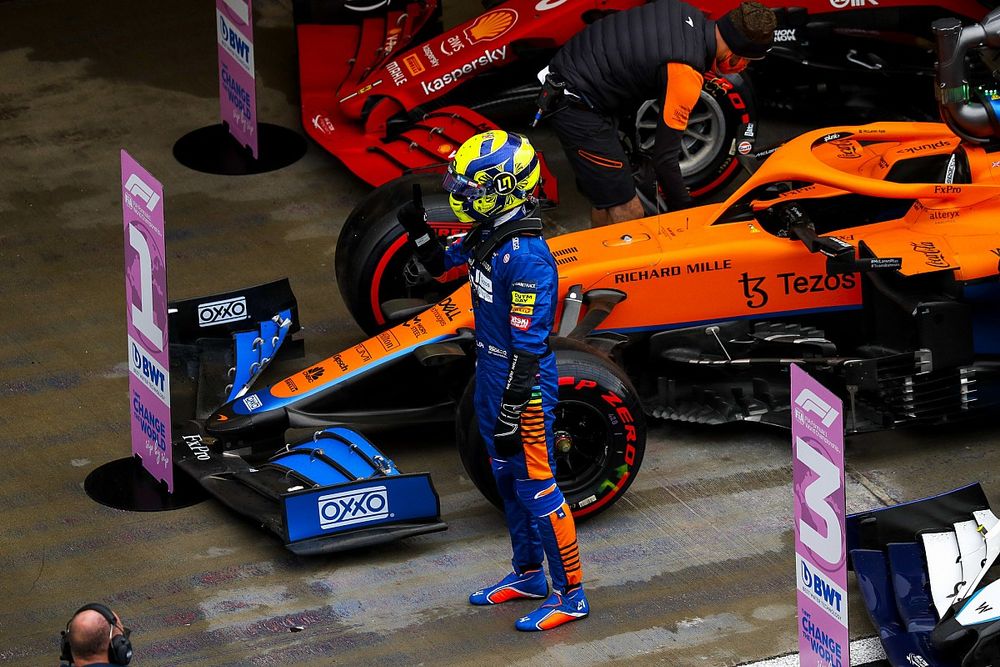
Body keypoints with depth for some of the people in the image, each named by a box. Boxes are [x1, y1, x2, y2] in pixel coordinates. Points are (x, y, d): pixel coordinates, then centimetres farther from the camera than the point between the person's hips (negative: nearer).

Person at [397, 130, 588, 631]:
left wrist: (511, 416, -24)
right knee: (508, 480, 21)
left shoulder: (527, 259, -27)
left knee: (536, 487, -1)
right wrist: (417, 229, 2)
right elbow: (439, 265, 22)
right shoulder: (485, 237, 1)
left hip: (524, 388, -9)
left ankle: (570, 594, 10)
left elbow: (528, 348, -26)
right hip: (491, 379, 9)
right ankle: (527, 575, 37)